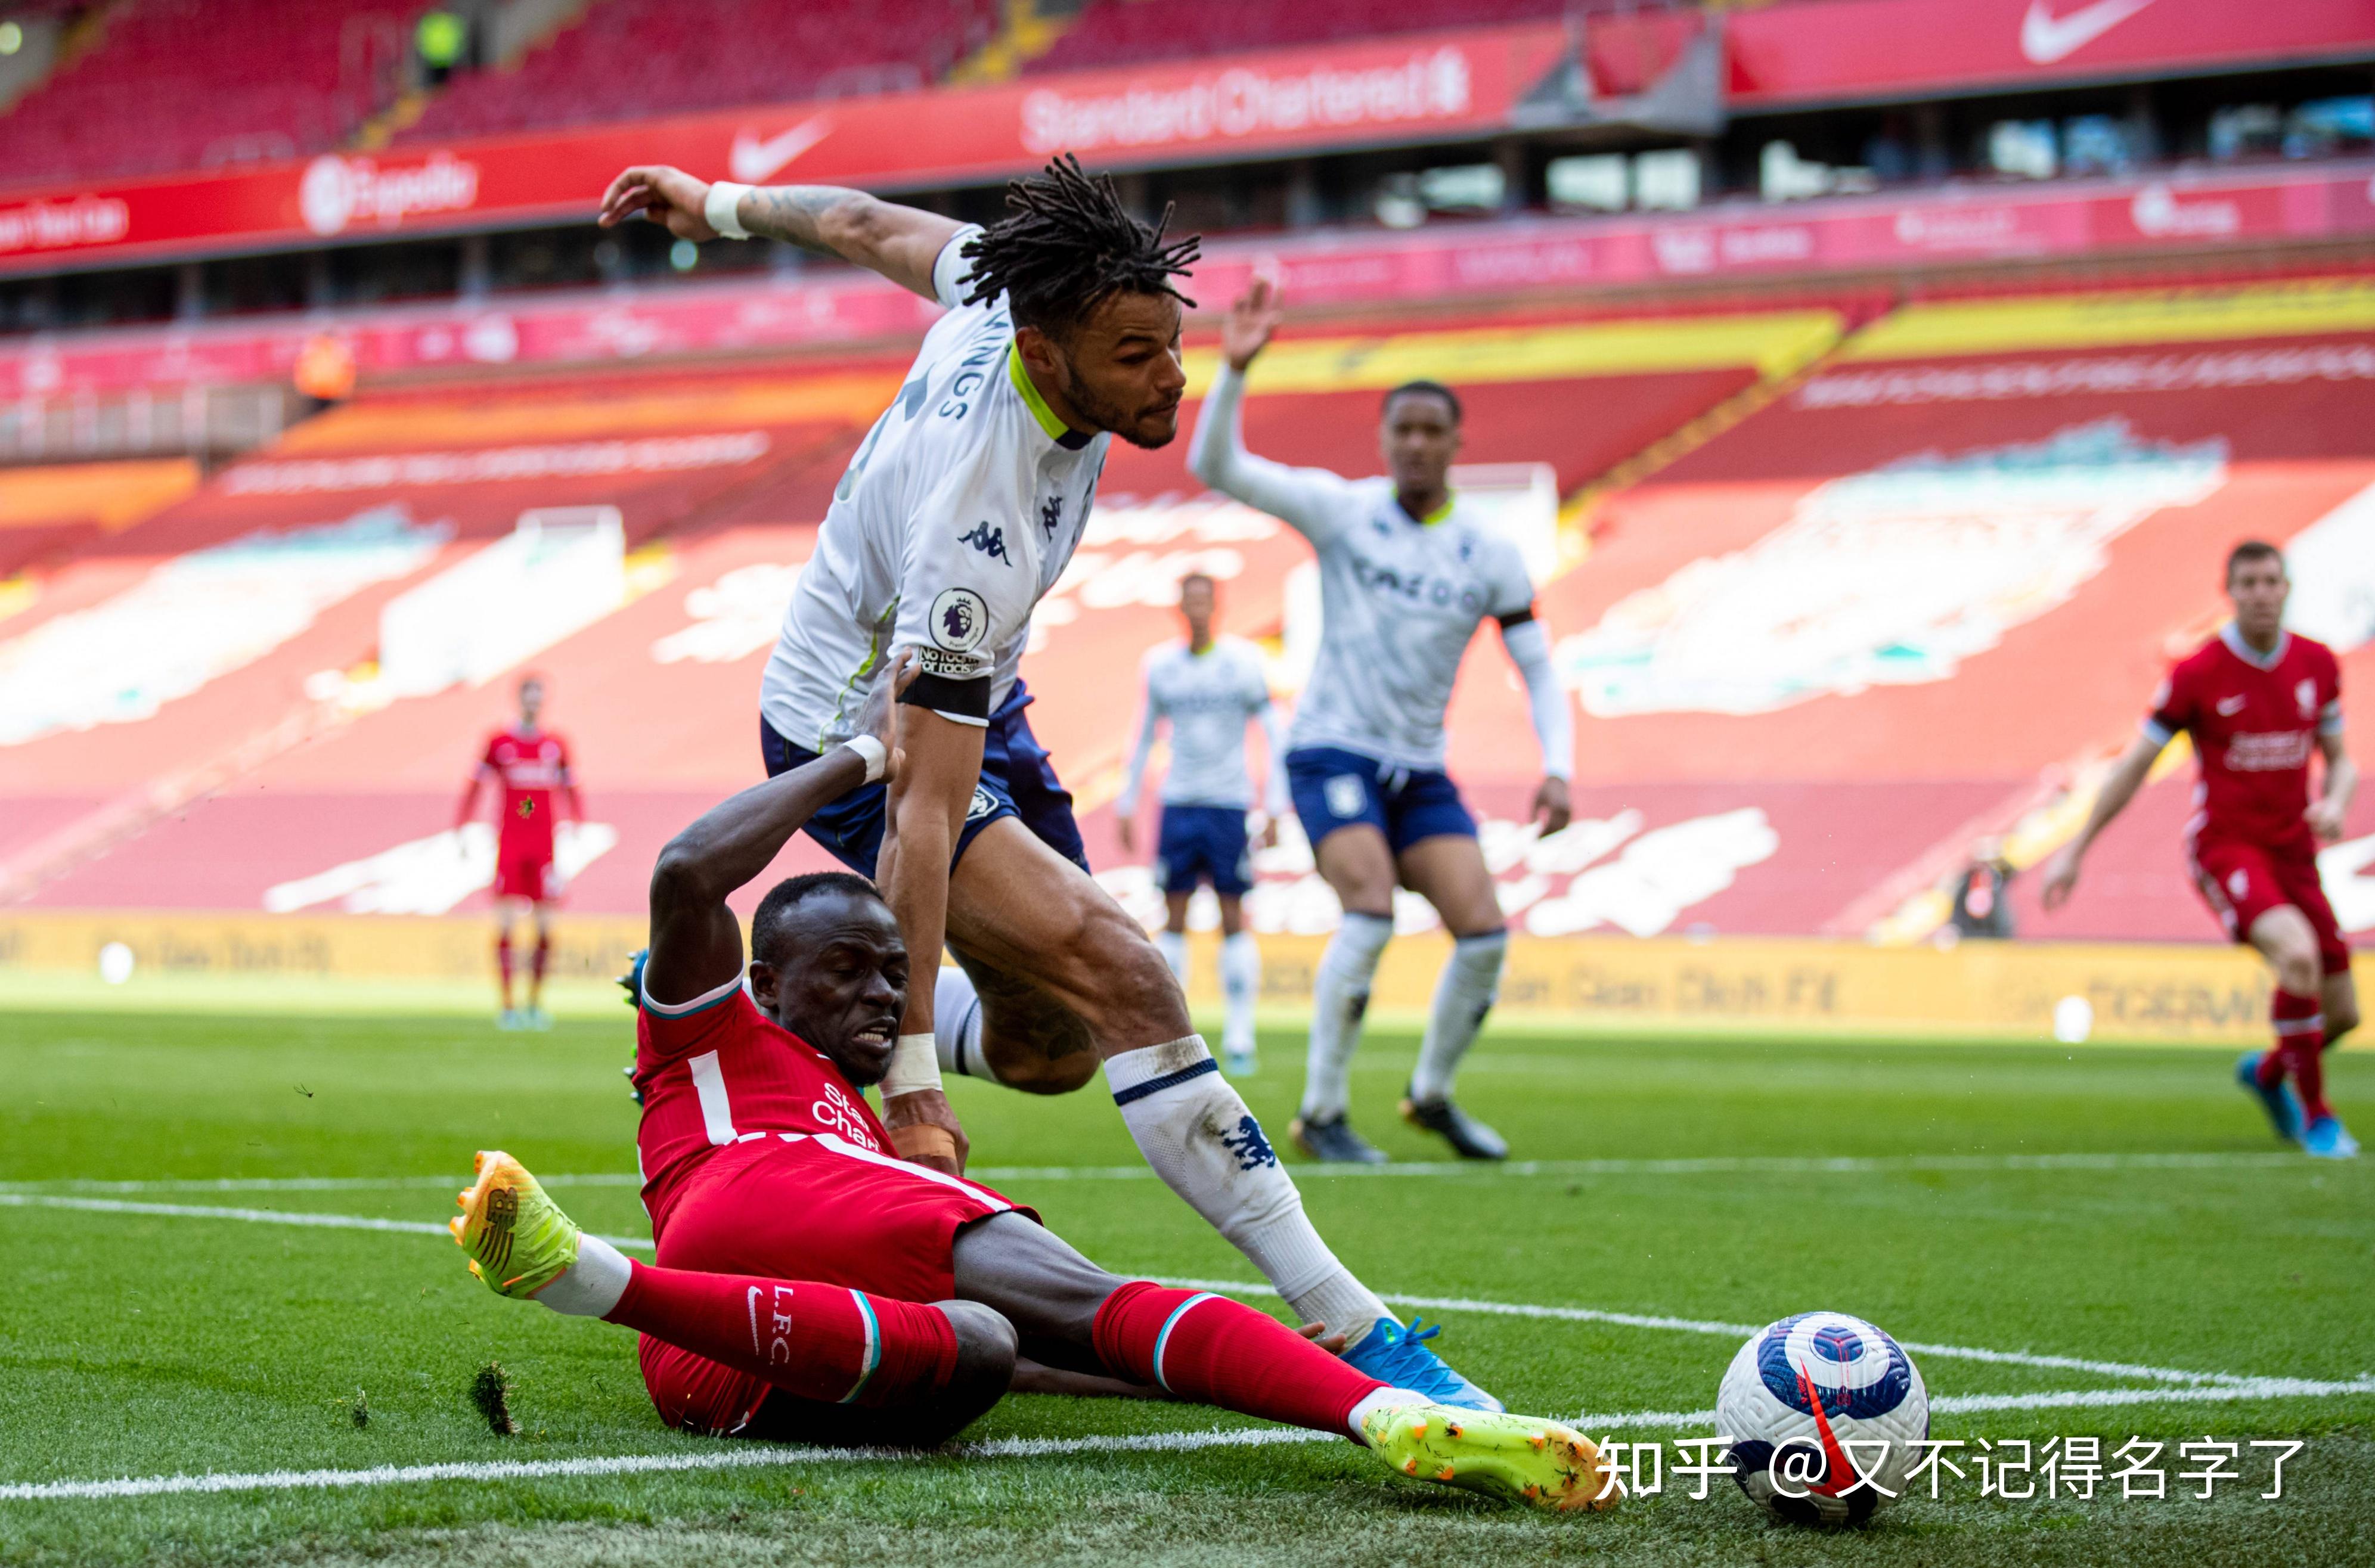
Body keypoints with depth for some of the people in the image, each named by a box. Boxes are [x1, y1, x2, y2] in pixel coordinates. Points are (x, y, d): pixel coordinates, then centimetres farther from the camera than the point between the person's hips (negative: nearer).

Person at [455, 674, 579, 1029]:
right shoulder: (500, 743, 3)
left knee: (545, 928, 0)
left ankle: (535, 1003, 10)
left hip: (544, 847, 2)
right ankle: (507, 1006, -3)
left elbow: (570, 790, 15)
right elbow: (475, 786, 6)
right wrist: (460, 831, 1)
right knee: (506, 924, -7)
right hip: (509, 844, -2)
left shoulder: (556, 746, 9)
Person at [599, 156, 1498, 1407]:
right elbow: (922, 819, -38)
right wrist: (912, 1091, -37)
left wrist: (720, 205, 26)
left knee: (1049, 1045, 14)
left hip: (966, 701, 10)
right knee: (1123, 980, -24)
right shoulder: (977, 526, -38)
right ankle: (1350, 1330, -26)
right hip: (861, 736, -10)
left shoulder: (1011, 288, -17)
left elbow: (864, 226, 5)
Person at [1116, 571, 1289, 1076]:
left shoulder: (1243, 662, -2)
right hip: (1179, 802, 3)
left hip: (1229, 804, -2)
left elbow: (1273, 735, 1)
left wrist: (1275, 808, -3)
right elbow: (1146, 736, 18)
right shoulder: (1161, 665, 7)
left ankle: (1239, 1036, -1)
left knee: (1233, 917, -3)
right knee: (1174, 918, 1)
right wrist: (1126, 804, 17)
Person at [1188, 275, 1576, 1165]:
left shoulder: (1489, 556, 2)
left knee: (1483, 934, -9)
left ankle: (1432, 1096, 16)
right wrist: (1236, 367, -27)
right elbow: (1213, 466, -14)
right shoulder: (1340, 510, -4)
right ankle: (1321, 1114, -14)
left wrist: (1557, 769, -9)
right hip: (1332, 756, -4)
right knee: (1372, 912, -25)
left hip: (1420, 774, 4)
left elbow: (1539, 674, 7)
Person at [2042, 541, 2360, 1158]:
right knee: (2297, 953, -32)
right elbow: (2134, 766, -3)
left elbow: (2340, 761, 12)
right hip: (2224, 846, -5)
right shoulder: (2197, 674, -10)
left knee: (2342, 1014, 4)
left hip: (2292, 851, 5)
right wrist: (2074, 851, 0)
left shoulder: (2318, 665, 2)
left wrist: (2334, 803, -12)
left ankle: (2268, 1072, 38)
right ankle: (2316, 1114, -16)